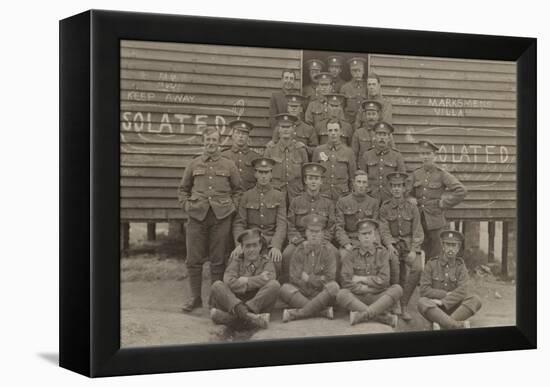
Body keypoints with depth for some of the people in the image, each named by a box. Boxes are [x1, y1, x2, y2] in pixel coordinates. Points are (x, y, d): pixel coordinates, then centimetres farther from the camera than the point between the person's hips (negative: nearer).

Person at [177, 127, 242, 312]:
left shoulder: (229, 165, 10)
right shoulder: (194, 164, 11)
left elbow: (238, 189, 14)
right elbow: (183, 189, 17)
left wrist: (231, 207, 1)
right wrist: (187, 206, 3)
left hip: (221, 217, -1)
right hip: (197, 216, 1)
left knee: (218, 260, 1)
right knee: (194, 260, 1)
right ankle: (195, 297, 11)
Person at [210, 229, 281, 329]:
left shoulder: (266, 262, 13)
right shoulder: (236, 262, 13)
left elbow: (268, 279, -12)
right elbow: (229, 282, -9)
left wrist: (243, 280, -8)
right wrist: (259, 280, -9)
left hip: (259, 305, -1)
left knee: (274, 285, -25)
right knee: (217, 285, -21)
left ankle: (232, 317, -38)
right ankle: (246, 315, -49)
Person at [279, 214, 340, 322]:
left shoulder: (328, 252, 4)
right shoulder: (299, 251, 5)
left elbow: (329, 279, -7)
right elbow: (295, 278, -6)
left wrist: (308, 278, -6)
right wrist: (318, 280, -9)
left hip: (321, 296, 0)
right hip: (301, 295, 0)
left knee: (334, 287, -31)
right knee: (285, 289, -28)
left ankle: (296, 313, -32)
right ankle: (324, 311, -31)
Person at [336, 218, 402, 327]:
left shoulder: (382, 253, 9)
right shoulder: (351, 255, 6)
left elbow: (383, 280, -3)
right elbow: (346, 282, -6)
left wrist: (361, 279, -5)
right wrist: (370, 288, -11)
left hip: (379, 298, 1)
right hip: (357, 299, -1)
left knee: (397, 289, -26)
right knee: (341, 294, -32)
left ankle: (361, 316, -38)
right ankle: (386, 317, -38)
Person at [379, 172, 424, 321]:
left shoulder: (412, 208, 7)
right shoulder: (384, 208, 7)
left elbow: (418, 232, 3)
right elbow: (384, 230, 0)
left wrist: (413, 250, -13)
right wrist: (389, 245, -20)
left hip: (410, 244, 1)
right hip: (393, 244, -1)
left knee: (417, 268, -28)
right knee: (394, 262, -34)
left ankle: (404, 306, -18)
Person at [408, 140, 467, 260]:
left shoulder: (441, 174, -4)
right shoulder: (415, 174, 7)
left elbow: (461, 191, -8)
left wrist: (444, 203, -8)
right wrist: (411, 200, -3)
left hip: (435, 221, -3)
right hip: (418, 221, 4)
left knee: (435, 256, 0)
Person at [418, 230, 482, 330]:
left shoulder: (460, 265, 3)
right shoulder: (431, 264, 0)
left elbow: (462, 291, -11)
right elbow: (424, 290, -7)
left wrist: (443, 302, -23)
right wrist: (446, 294, -14)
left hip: (453, 307, 2)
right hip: (434, 308, -1)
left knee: (476, 300, -23)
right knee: (422, 303, -33)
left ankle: (440, 323, -34)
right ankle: (460, 325, -42)